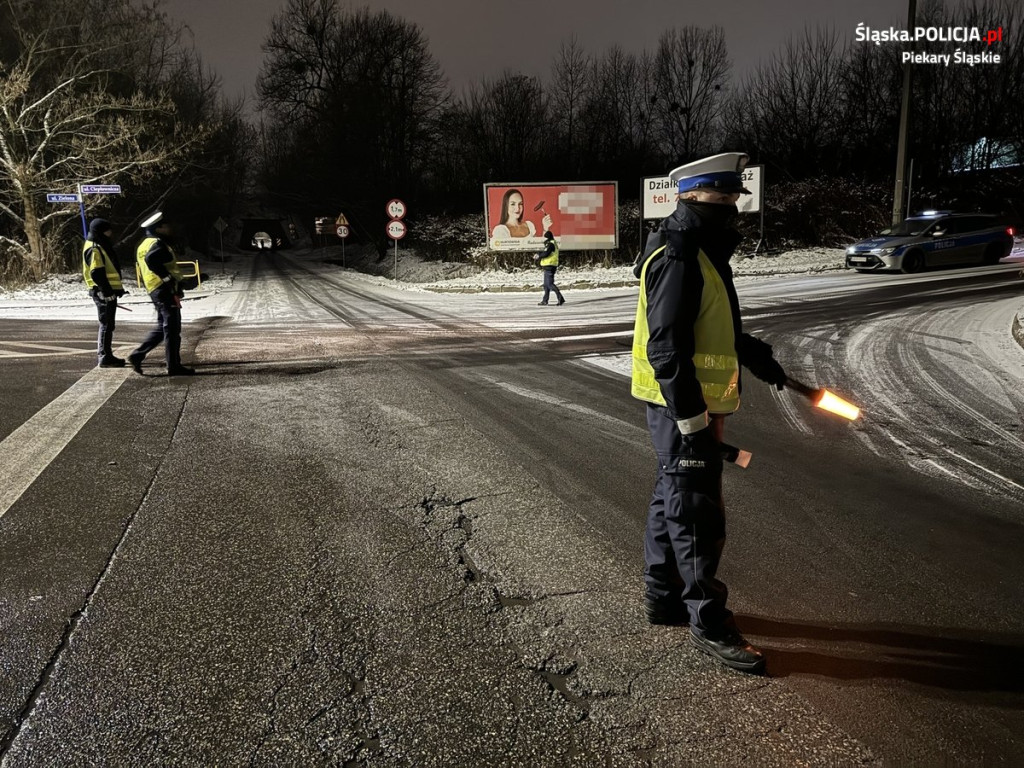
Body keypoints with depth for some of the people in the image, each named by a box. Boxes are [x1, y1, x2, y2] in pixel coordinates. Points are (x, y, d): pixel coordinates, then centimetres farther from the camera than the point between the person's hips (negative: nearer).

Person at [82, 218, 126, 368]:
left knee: (107, 324, 15)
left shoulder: (102, 246, 18)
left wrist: (117, 288, 21)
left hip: (108, 291, 10)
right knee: (106, 324, -7)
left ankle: (105, 354, 23)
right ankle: (105, 357, -3)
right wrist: (107, 291, -23)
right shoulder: (94, 249, -15)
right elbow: (96, 273, -22)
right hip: (103, 292, -10)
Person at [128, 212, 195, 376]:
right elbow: (151, 260, -31)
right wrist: (169, 278, -25)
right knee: (172, 328, -5)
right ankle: (174, 366, -1)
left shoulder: (145, 244, 19)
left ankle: (137, 355, 18)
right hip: (165, 290, -10)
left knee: (163, 327, 19)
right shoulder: (157, 244, -12)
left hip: (156, 290, 10)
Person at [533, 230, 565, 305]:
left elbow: (546, 254, -23)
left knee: (550, 284, -12)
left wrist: (538, 256, -7)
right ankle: (545, 301, 19)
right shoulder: (553, 244, 19)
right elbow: (544, 252, 22)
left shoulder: (550, 244, -13)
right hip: (548, 266, 11)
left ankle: (560, 298, -16)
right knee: (546, 284, 14)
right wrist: (538, 254, 6)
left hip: (549, 266, -11)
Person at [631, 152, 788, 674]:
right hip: (682, 408, -11)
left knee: (673, 499, 18)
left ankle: (663, 597, 32)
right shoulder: (678, 258, -20)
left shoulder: (700, 252, 14)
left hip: (689, 405, 11)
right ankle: (708, 622, 7)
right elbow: (666, 345, -25)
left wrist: (757, 357, 28)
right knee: (698, 513, -3)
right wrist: (691, 417, -25)